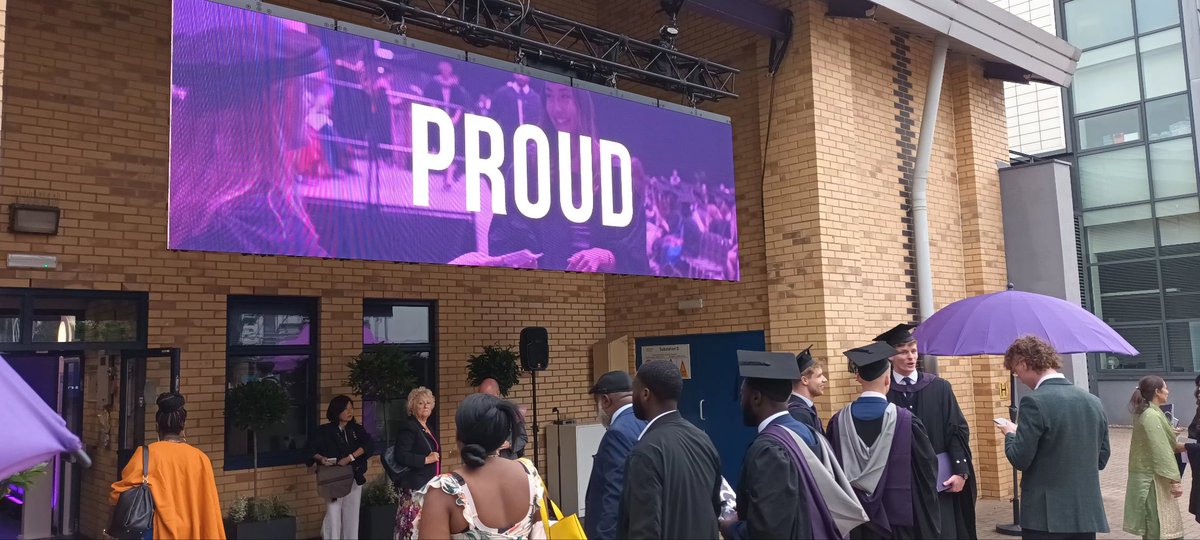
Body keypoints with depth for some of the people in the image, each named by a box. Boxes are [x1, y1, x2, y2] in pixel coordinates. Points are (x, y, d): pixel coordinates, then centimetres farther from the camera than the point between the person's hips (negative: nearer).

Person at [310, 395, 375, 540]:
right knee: (333, 515, -9)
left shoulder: (357, 429, 8)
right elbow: (311, 450, 0)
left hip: (354, 478, 3)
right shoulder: (324, 431, 1)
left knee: (352, 516, 5)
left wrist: (350, 457, -18)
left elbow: (369, 444, -6)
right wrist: (321, 458, -22)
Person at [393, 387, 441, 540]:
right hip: (415, 487, -8)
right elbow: (400, 456, -20)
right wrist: (426, 459, -18)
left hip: (429, 486, 8)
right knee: (414, 527, -11)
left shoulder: (427, 428, 16)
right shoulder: (408, 427, -10)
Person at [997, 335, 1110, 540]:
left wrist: (1010, 434, 3)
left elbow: (1020, 460, -15)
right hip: (1087, 514, 7)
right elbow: (1101, 459, 13)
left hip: (1047, 515, -6)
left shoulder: (1035, 402, -16)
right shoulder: (1093, 401, 6)